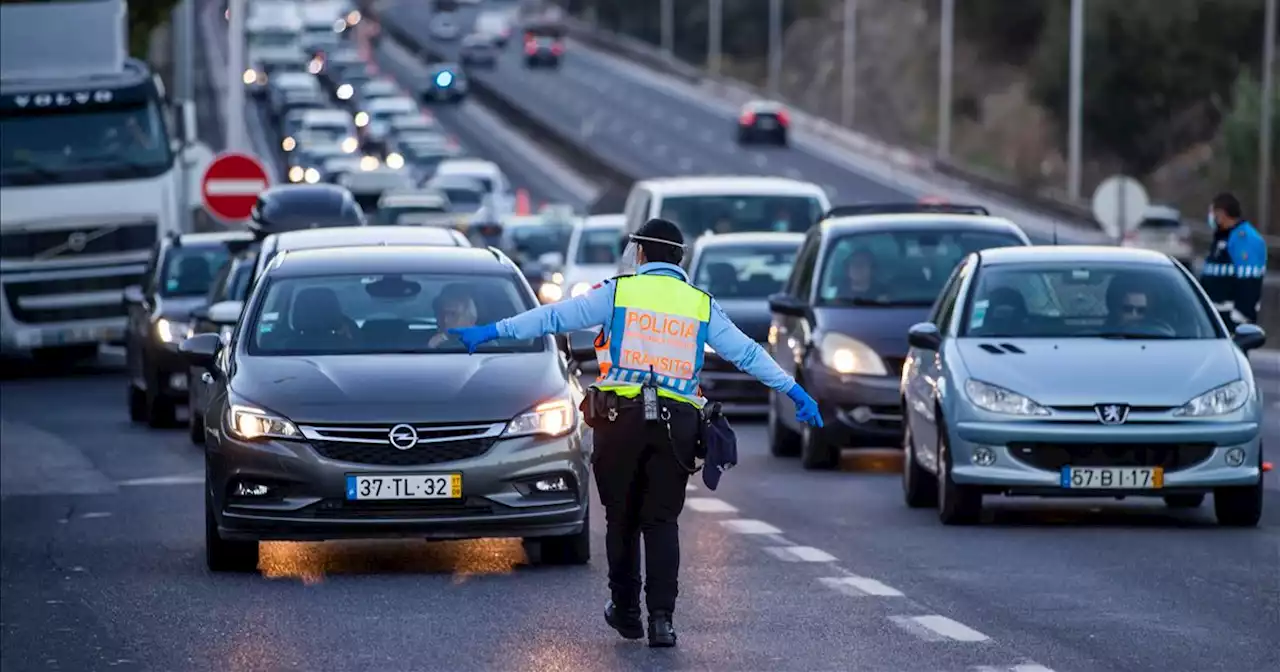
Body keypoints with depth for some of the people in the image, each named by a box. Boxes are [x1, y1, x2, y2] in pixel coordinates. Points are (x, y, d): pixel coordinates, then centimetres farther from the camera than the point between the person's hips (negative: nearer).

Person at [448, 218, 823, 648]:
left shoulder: (619, 292, 4)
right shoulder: (700, 304, 12)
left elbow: (554, 317, 2)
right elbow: (747, 352, 15)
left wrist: (492, 332, 6)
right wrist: (794, 392, 22)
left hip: (622, 418, -2)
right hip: (677, 423, 2)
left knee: (622, 518, 11)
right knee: (661, 521, 3)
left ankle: (625, 611, 17)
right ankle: (661, 617, -9)